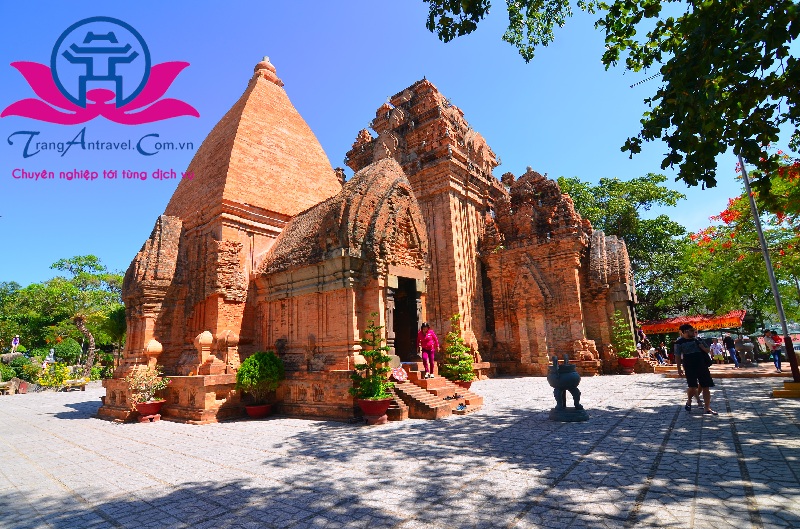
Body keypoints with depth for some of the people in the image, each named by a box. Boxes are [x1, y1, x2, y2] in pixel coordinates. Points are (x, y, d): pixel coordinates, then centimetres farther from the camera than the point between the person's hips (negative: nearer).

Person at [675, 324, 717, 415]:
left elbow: (707, 350, 17)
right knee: (692, 387, -4)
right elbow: (677, 356, -4)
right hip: (689, 367, -4)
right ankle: (689, 402, 25)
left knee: (706, 387, 1)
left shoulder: (698, 340, 9)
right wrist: (679, 368, -8)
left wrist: (702, 347, -6)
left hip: (702, 366, 4)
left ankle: (707, 408, 9)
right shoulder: (679, 342, -4)